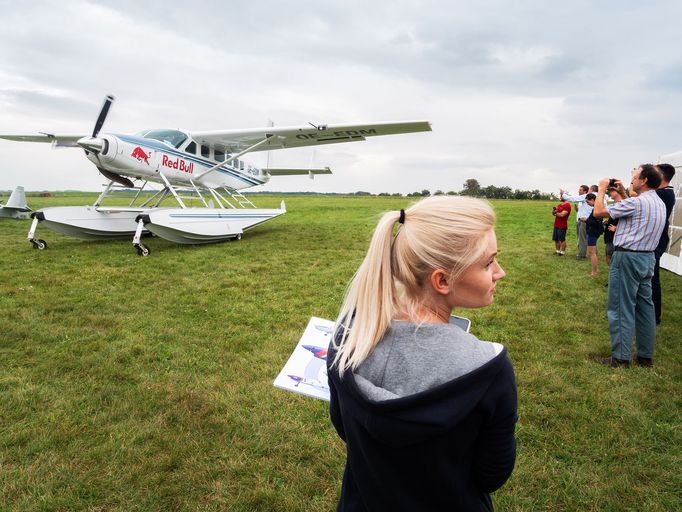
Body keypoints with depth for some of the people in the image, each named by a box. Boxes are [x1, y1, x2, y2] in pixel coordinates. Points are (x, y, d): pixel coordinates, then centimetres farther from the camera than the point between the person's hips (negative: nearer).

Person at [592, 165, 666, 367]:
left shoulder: (636, 202, -17)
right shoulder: (659, 204, 11)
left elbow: (598, 212, -12)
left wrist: (602, 189, 2)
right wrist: (623, 193, 22)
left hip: (628, 258, -9)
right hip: (647, 258, 9)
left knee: (621, 309, -3)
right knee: (645, 307, 12)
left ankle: (620, 358, 2)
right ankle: (646, 356, 19)